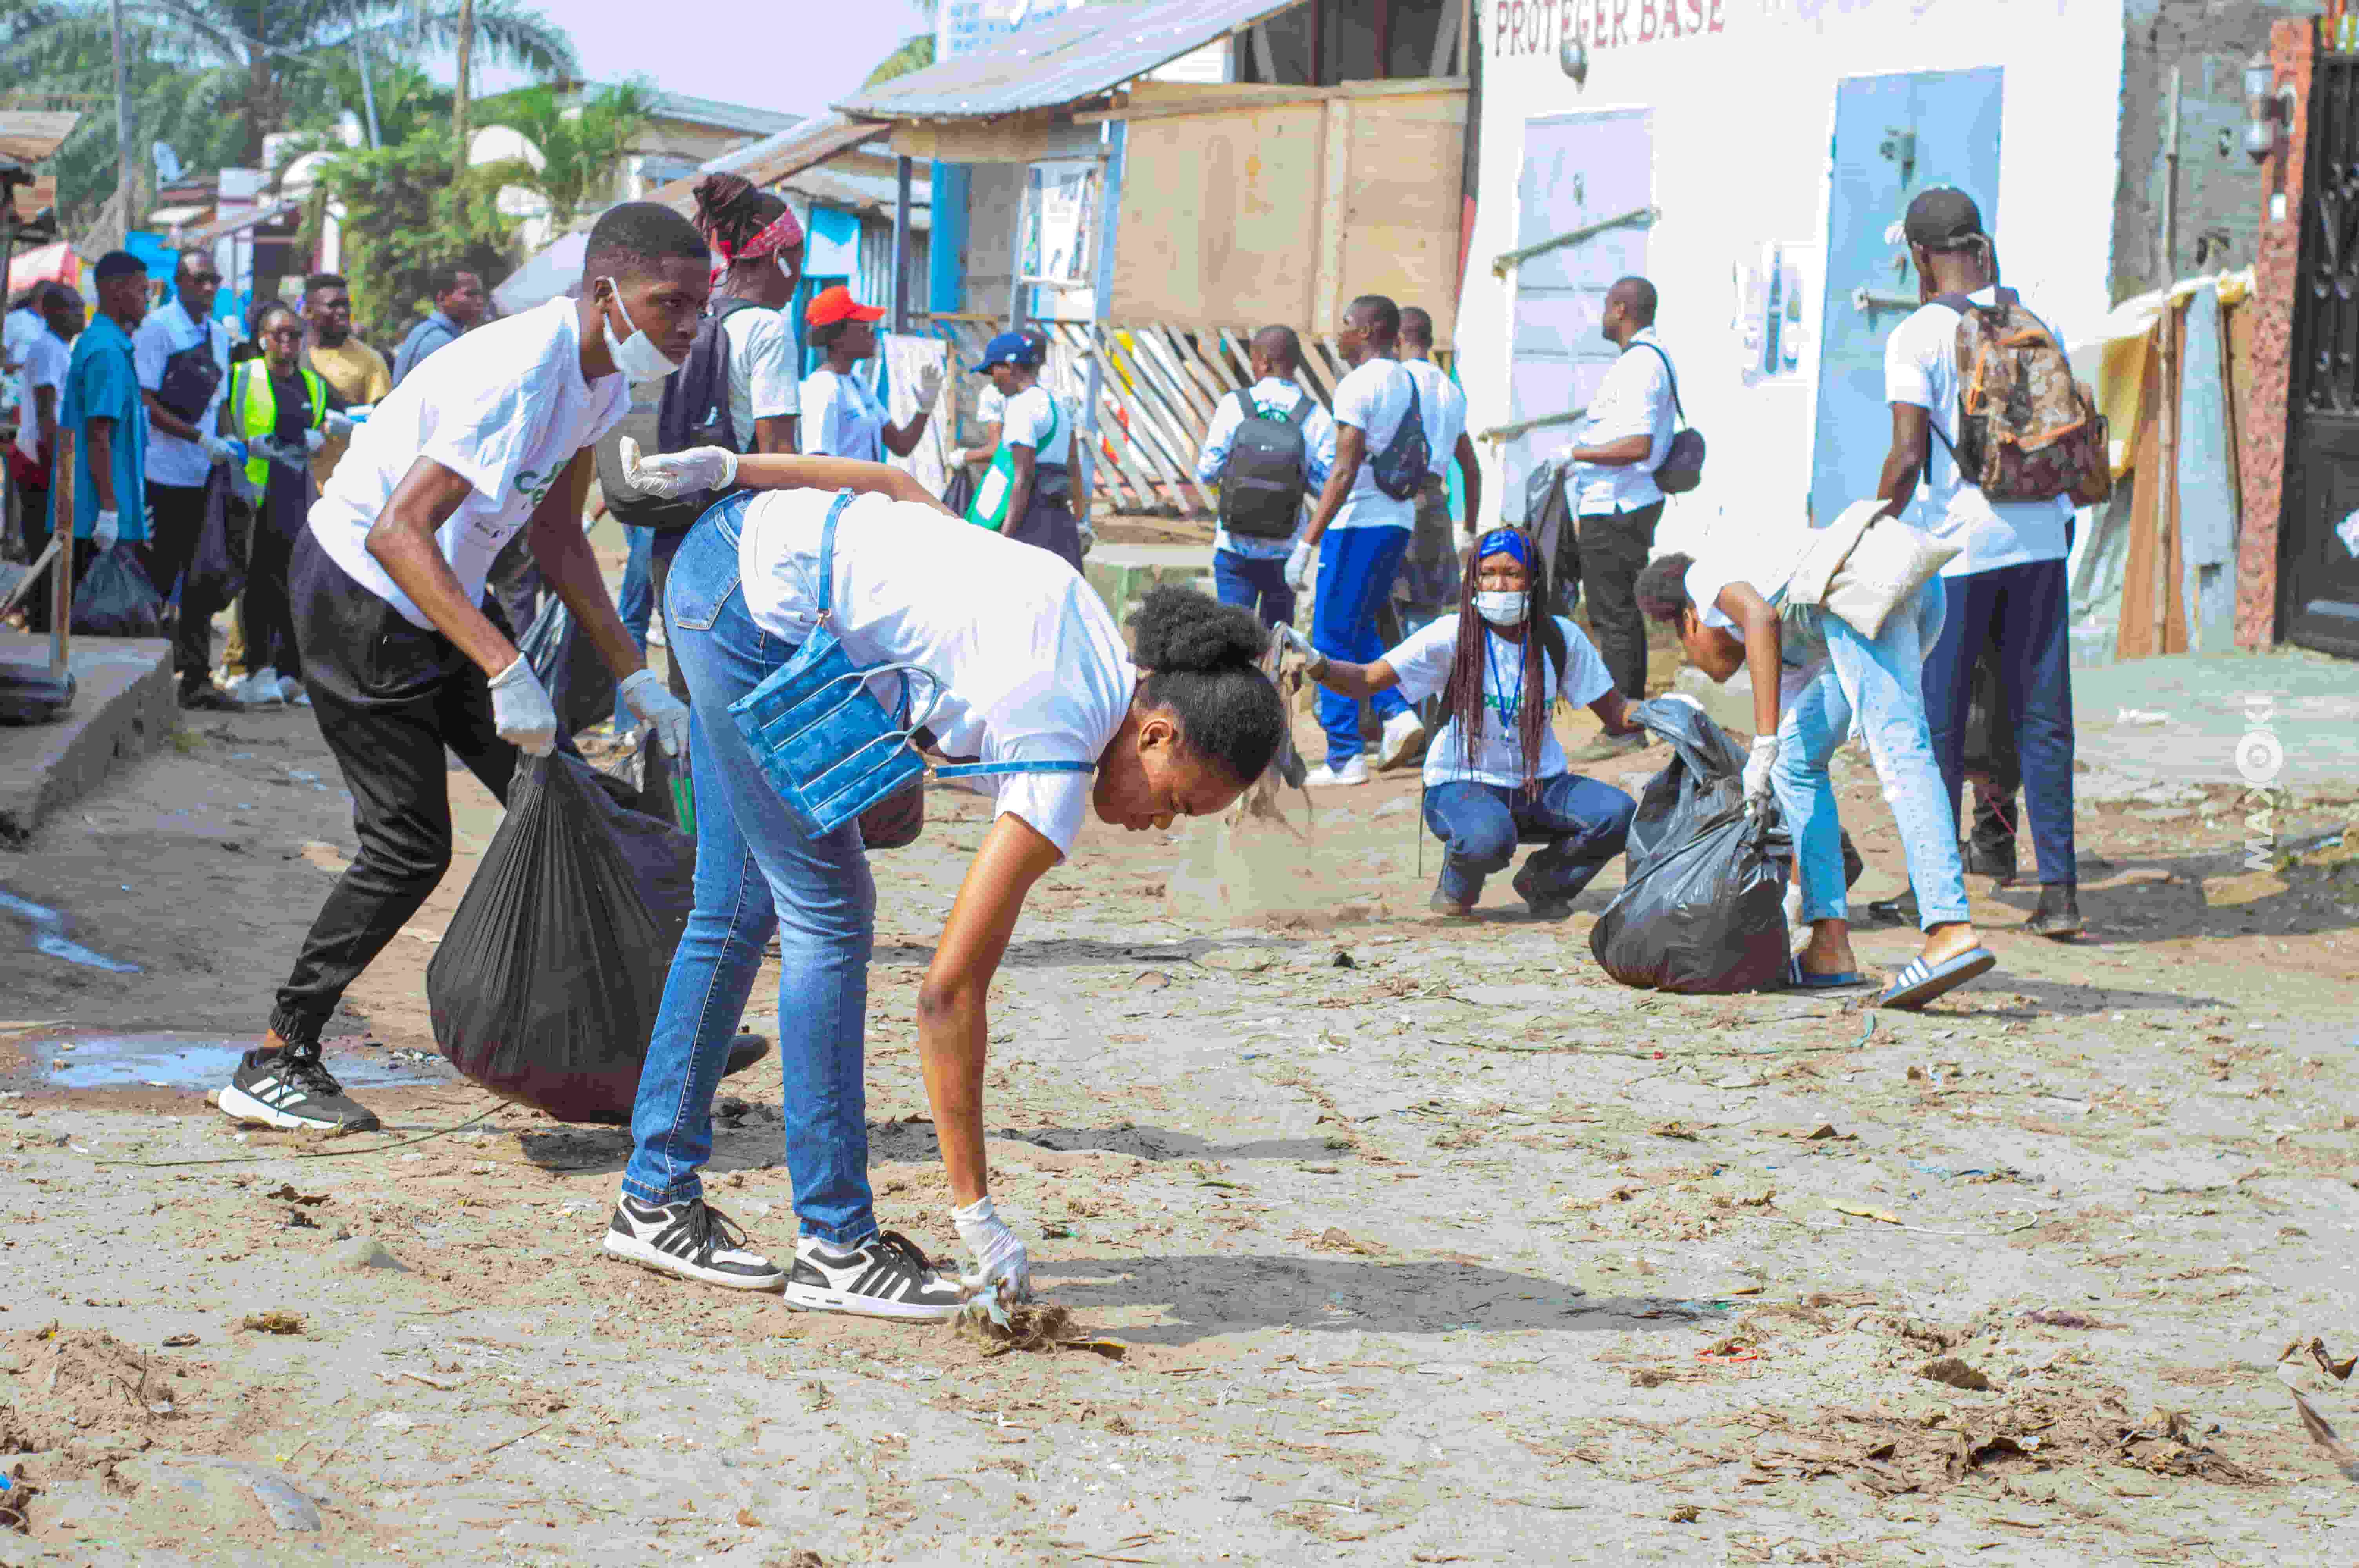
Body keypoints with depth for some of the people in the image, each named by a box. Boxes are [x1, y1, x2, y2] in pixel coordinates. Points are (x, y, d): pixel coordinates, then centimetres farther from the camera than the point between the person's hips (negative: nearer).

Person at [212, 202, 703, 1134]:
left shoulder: (600, 376, -1)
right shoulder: (519, 375, -31)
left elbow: (556, 535, 10)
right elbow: (397, 533, -37)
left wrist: (634, 679, 7)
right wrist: (505, 671, -43)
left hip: (436, 602, 9)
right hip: (358, 597, -9)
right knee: (409, 846, -9)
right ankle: (272, 1067, 1)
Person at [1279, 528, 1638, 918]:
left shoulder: (1561, 638, -1)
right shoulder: (1453, 636, -11)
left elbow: (1615, 717, 4)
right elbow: (1366, 680, -17)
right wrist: (1317, 666, -36)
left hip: (1540, 784, 4)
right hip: (1461, 783, -4)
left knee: (1619, 813, -23)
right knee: (1488, 838, -38)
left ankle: (1544, 879, 6)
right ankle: (1458, 883, 0)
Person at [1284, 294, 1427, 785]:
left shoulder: (1358, 386, -14)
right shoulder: (1407, 384, 12)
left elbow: (1345, 472, -20)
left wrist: (1307, 543, -20)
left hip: (1357, 523, -8)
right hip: (1399, 522, 8)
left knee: (1333, 638, 0)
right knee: (1359, 627, 21)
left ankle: (1344, 758, 0)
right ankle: (1398, 713, 2)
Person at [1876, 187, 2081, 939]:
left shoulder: (1915, 337, -9)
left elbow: (1908, 457, -15)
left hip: (1955, 543, -5)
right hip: (2040, 537, 5)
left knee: (1936, 721, 5)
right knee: (2042, 716, 7)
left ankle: (1935, 889, 9)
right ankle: (2059, 888, 3)